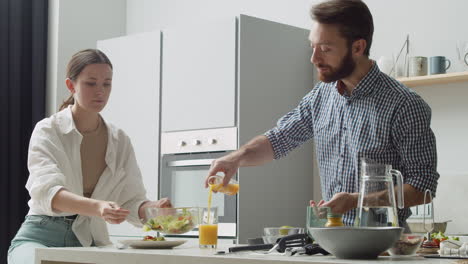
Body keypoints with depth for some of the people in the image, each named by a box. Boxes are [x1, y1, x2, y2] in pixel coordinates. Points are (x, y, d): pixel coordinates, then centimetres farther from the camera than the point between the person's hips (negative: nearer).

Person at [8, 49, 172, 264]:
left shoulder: (119, 141, 7)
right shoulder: (48, 131, -6)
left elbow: (132, 201, 3)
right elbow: (47, 192, -22)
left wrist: (155, 207, -21)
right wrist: (98, 207, -40)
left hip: (90, 241, 3)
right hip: (41, 236, -3)